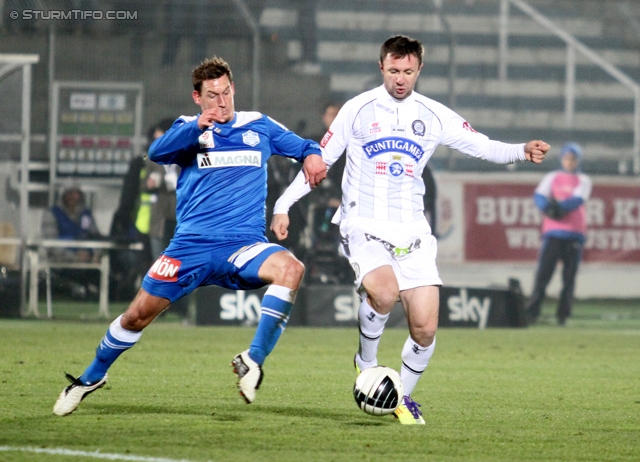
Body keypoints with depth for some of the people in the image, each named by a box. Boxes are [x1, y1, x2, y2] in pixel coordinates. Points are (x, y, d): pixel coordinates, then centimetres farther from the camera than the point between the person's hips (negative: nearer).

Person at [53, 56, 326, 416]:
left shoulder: (258, 126, 12)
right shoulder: (189, 129, 6)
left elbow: (301, 146, 25)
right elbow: (158, 152, -16)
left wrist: (311, 154, -1)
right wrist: (197, 126, -33)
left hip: (243, 246, 0)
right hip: (191, 246, 0)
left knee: (291, 268, -30)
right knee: (138, 314, -1)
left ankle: (254, 360, -23)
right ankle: (92, 377, 26)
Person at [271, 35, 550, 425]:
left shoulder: (433, 116, 6)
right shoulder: (358, 110, 1)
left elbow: (482, 146, 3)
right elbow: (320, 159, 7)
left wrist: (522, 152, -16)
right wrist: (284, 205, 3)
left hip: (412, 231, 3)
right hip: (364, 227, -3)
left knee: (426, 328, -7)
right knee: (383, 292, -32)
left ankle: (403, 398, 18)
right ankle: (366, 364, -5)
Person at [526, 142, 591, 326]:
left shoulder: (583, 181, 10)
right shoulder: (552, 177, 13)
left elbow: (578, 199, -8)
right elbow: (539, 196, -2)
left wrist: (560, 207, -24)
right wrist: (548, 207, -24)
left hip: (575, 233, 0)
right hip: (552, 231, 0)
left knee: (569, 275, -1)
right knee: (543, 272, -8)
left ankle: (563, 314, 3)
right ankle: (532, 312, -11)